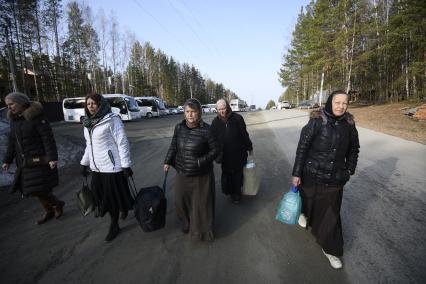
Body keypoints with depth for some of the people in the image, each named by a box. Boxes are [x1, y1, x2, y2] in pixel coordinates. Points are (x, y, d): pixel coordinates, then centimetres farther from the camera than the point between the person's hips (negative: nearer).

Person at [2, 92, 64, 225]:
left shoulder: (36, 117, -13)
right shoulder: (14, 119, 11)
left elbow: (48, 138, -19)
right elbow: (12, 142, 17)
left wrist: (52, 158, -25)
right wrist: (7, 160, 17)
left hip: (40, 160, -8)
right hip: (25, 163, 8)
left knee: (38, 190, -7)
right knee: (34, 190, 13)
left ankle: (58, 204, 18)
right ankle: (49, 211, 30)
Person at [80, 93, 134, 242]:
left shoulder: (112, 119, -12)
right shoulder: (88, 122, 9)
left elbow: (122, 143, -14)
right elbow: (89, 145, 19)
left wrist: (126, 165, -17)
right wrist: (84, 163, 19)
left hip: (112, 166, -7)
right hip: (96, 167, 7)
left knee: (113, 195, 4)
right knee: (101, 195, 14)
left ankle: (114, 226, 26)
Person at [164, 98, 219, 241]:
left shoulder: (206, 130, -17)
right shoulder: (179, 127, -3)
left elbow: (215, 149, -10)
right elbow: (173, 146, 9)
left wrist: (200, 162, -18)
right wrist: (168, 161, 1)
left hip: (201, 175, -4)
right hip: (182, 174, 4)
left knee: (201, 203, 10)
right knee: (181, 200, 16)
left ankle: (202, 230, 36)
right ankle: (187, 223, 46)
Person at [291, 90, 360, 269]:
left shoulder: (349, 124, -4)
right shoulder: (316, 121, -16)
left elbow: (354, 149, 11)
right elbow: (302, 147, -14)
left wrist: (349, 170, 11)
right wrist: (296, 173, -13)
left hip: (335, 179, 3)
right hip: (312, 174, -2)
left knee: (331, 213, 10)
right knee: (308, 200, 21)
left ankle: (330, 249, 29)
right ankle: (304, 213, 58)